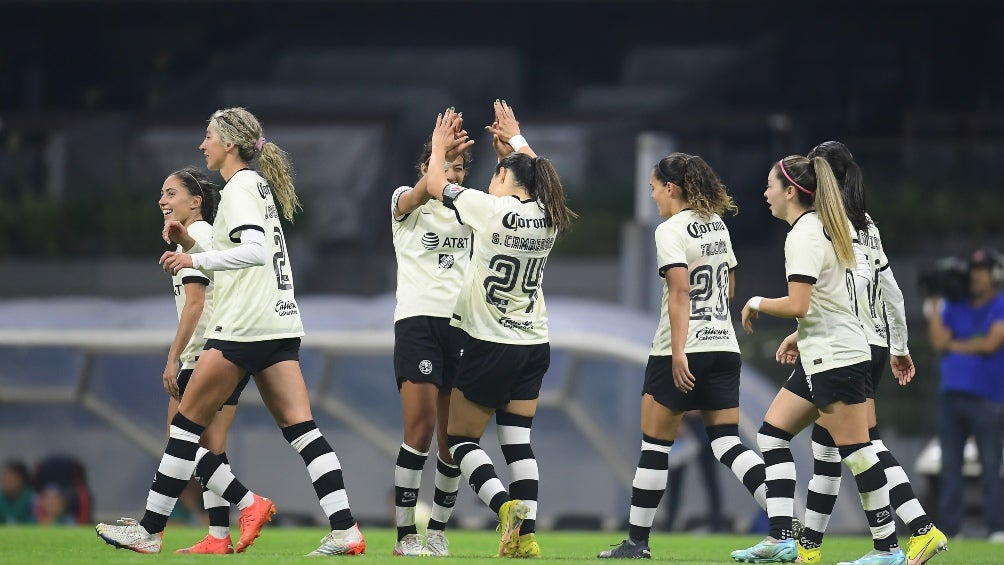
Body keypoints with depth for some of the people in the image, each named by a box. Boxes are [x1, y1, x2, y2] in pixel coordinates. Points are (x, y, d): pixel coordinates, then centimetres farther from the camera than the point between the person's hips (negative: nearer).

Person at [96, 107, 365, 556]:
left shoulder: (240, 187, -8)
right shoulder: (259, 185, 20)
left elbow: (255, 251, -24)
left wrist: (196, 259, -23)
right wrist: (189, 243, 16)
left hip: (242, 325, -9)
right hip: (280, 322, 9)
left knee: (187, 424, -1)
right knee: (300, 428, 0)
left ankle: (150, 530, 2)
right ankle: (345, 531, -11)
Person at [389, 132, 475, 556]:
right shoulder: (405, 201, 3)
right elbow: (420, 193, -20)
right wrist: (444, 152, -38)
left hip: (461, 324, 4)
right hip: (418, 319, -4)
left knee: (454, 437, 2)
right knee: (420, 430, -14)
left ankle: (437, 532, 13)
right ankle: (405, 535, -10)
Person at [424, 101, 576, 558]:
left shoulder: (492, 208, -16)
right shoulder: (548, 216, 1)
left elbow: (435, 184, -2)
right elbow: (535, 174, 25)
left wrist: (439, 146, 15)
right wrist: (515, 138, 36)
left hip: (491, 345, -6)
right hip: (534, 345, 6)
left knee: (460, 439, 5)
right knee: (518, 441, 8)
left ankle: (505, 504, -18)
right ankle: (525, 535, -2)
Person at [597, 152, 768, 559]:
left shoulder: (671, 231, -11)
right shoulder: (717, 226, 13)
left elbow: (680, 291, -20)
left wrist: (679, 353, -24)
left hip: (680, 352, -7)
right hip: (724, 346, 7)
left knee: (655, 445, 3)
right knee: (727, 443, 3)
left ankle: (637, 540, 8)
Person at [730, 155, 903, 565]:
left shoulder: (804, 235, -16)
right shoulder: (817, 227, 14)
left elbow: (798, 305, -23)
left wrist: (757, 304, -7)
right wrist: (799, 337, 24)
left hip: (836, 358, -11)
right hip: (819, 357, 11)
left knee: (855, 451, -7)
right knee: (772, 432, 9)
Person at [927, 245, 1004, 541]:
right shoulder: (954, 306, 15)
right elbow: (939, 342, 4)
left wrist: (955, 345, 0)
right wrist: (935, 304, 3)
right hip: (951, 394, 5)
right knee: (949, 466, 3)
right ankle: (949, 528, 6)